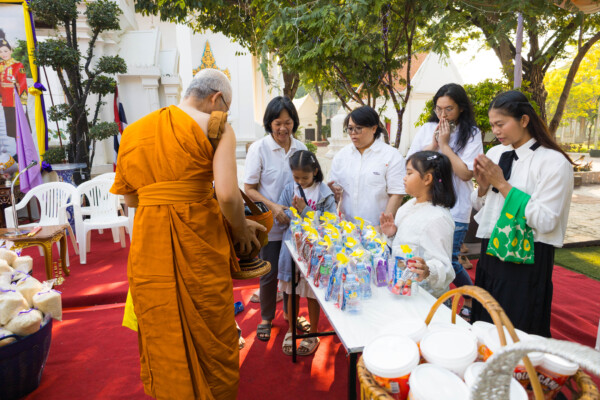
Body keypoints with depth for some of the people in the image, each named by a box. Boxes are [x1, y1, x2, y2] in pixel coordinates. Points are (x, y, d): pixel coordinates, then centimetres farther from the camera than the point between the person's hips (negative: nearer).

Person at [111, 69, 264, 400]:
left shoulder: (134, 131, 12)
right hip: (197, 240, -5)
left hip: (149, 244, 5)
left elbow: (130, 198, 14)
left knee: (163, 338, 19)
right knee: (210, 338, 13)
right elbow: (228, 195, -16)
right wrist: (241, 230, 0)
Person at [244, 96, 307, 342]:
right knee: (269, 273, 7)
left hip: (294, 223, 3)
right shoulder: (259, 149, -9)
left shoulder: (300, 148, 1)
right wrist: (273, 206, -22)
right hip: (269, 224, -3)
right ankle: (266, 318, 31)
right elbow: (249, 189, -9)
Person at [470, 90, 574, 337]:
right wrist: (483, 186, -8)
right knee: (485, 326, 19)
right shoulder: (494, 154, 5)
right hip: (491, 252, 6)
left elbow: (545, 221, -21)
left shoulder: (553, 162, -13)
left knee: (519, 332, 9)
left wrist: (501, 183, -20)